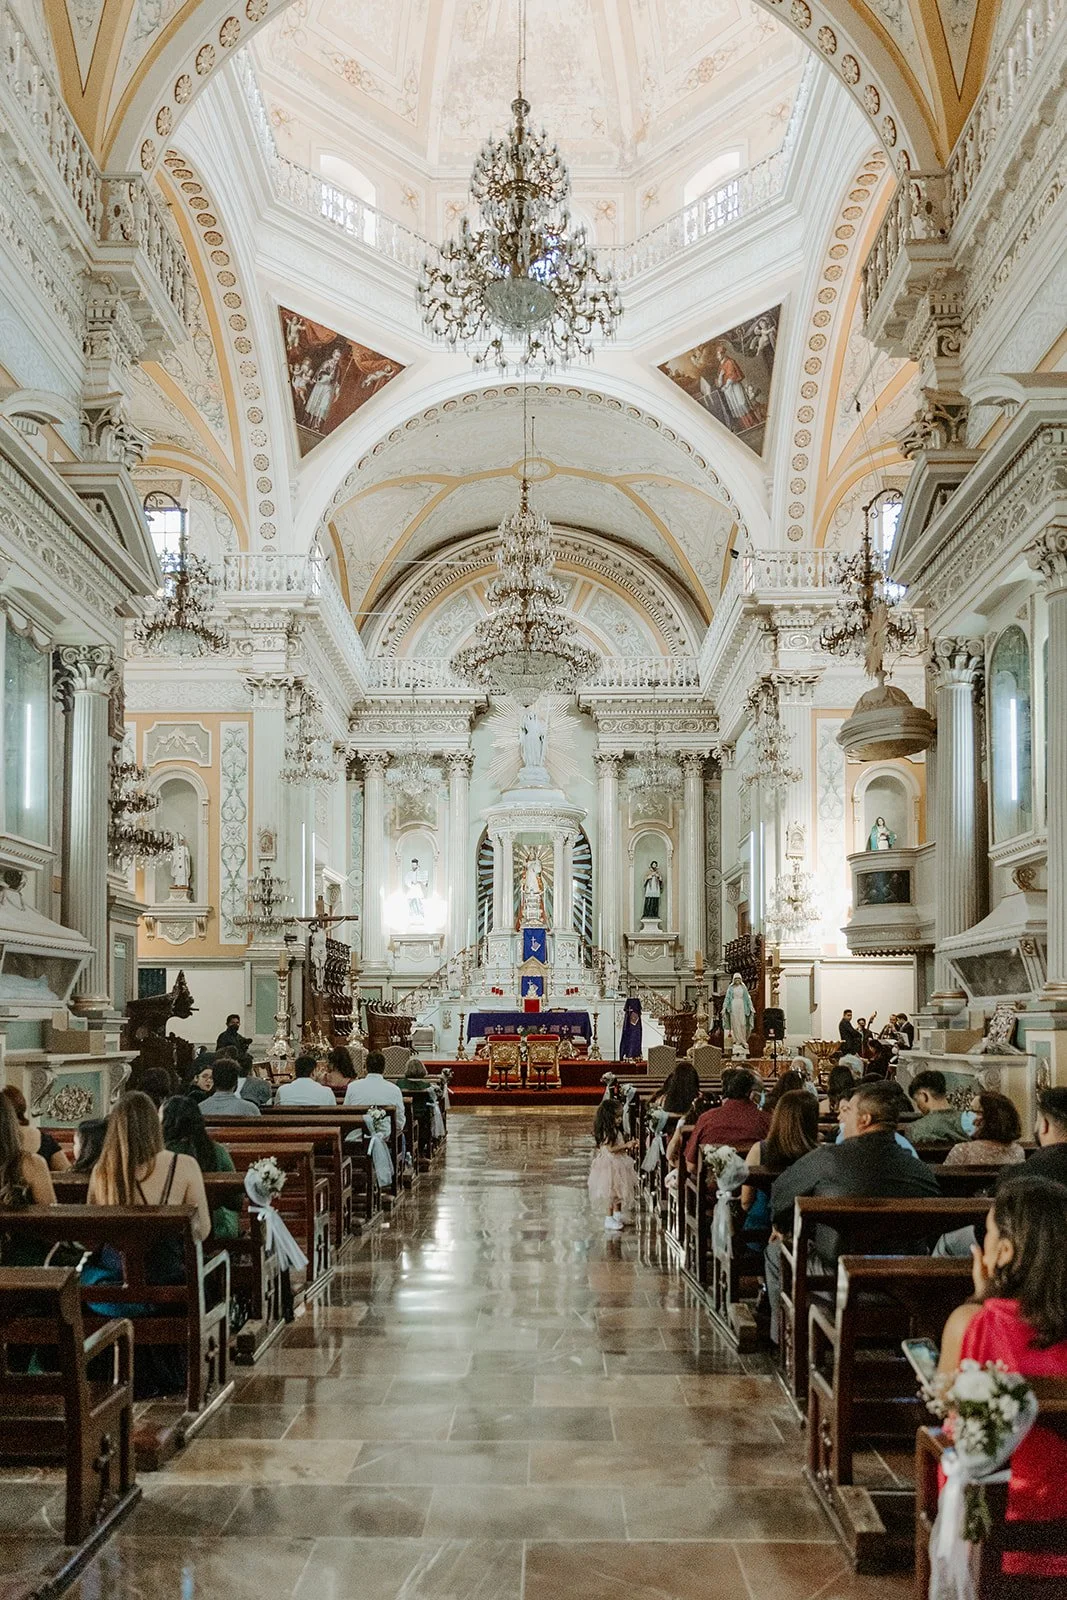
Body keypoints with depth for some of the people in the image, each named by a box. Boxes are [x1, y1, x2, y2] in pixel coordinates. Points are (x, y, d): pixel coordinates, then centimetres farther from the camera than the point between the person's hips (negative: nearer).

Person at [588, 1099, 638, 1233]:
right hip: (609, 1165, -10)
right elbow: (610, 1149, -26)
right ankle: (609, 1220, 4)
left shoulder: (615, 1131, 9)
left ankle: (617, 1216, 30)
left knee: (619, 1191, 18)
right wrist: (626, 1146, -23)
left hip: (618, 1165, 10)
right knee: (611, 1193, -3)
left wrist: (627, 1146, 7)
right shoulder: (606, 1132, -21)